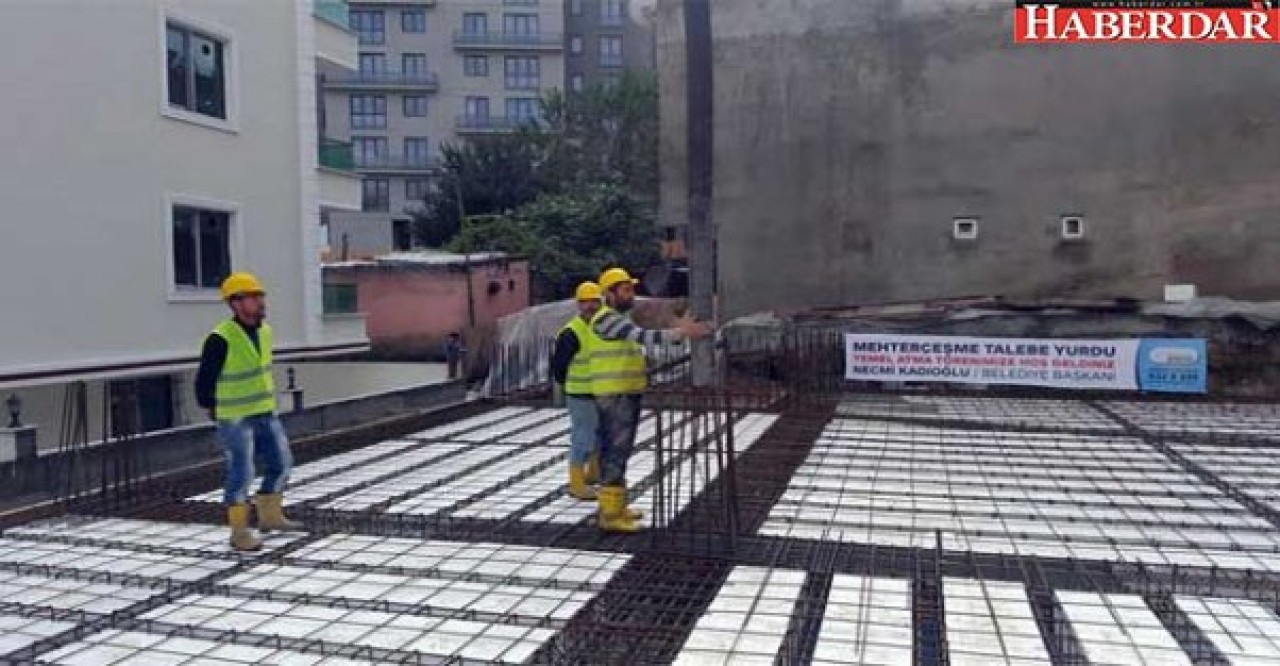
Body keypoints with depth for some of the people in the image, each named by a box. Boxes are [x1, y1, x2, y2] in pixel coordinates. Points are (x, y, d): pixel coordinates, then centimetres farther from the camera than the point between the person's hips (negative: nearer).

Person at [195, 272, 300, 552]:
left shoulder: (264, 331, 3)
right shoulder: (221, 339, -20)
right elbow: (204, 380, -11)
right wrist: (213, 411, 1)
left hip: (265, 413, 7)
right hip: (235, 418, -7)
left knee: (281, 463, 11)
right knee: (241, 474, -1)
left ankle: (270, 516, 28)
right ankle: (239, 532, 13)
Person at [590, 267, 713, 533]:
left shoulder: (621, 319, 19)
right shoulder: (606, 318, -15)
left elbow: (642, 343, 15)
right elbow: (644, 336, -24)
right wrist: (681, 333, -26)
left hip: (629, 394, 10)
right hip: (614, 396, -10)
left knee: (620, 450, 14)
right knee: (616, 451, -9)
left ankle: (616, 505, 23)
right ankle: (610, 515, -5)